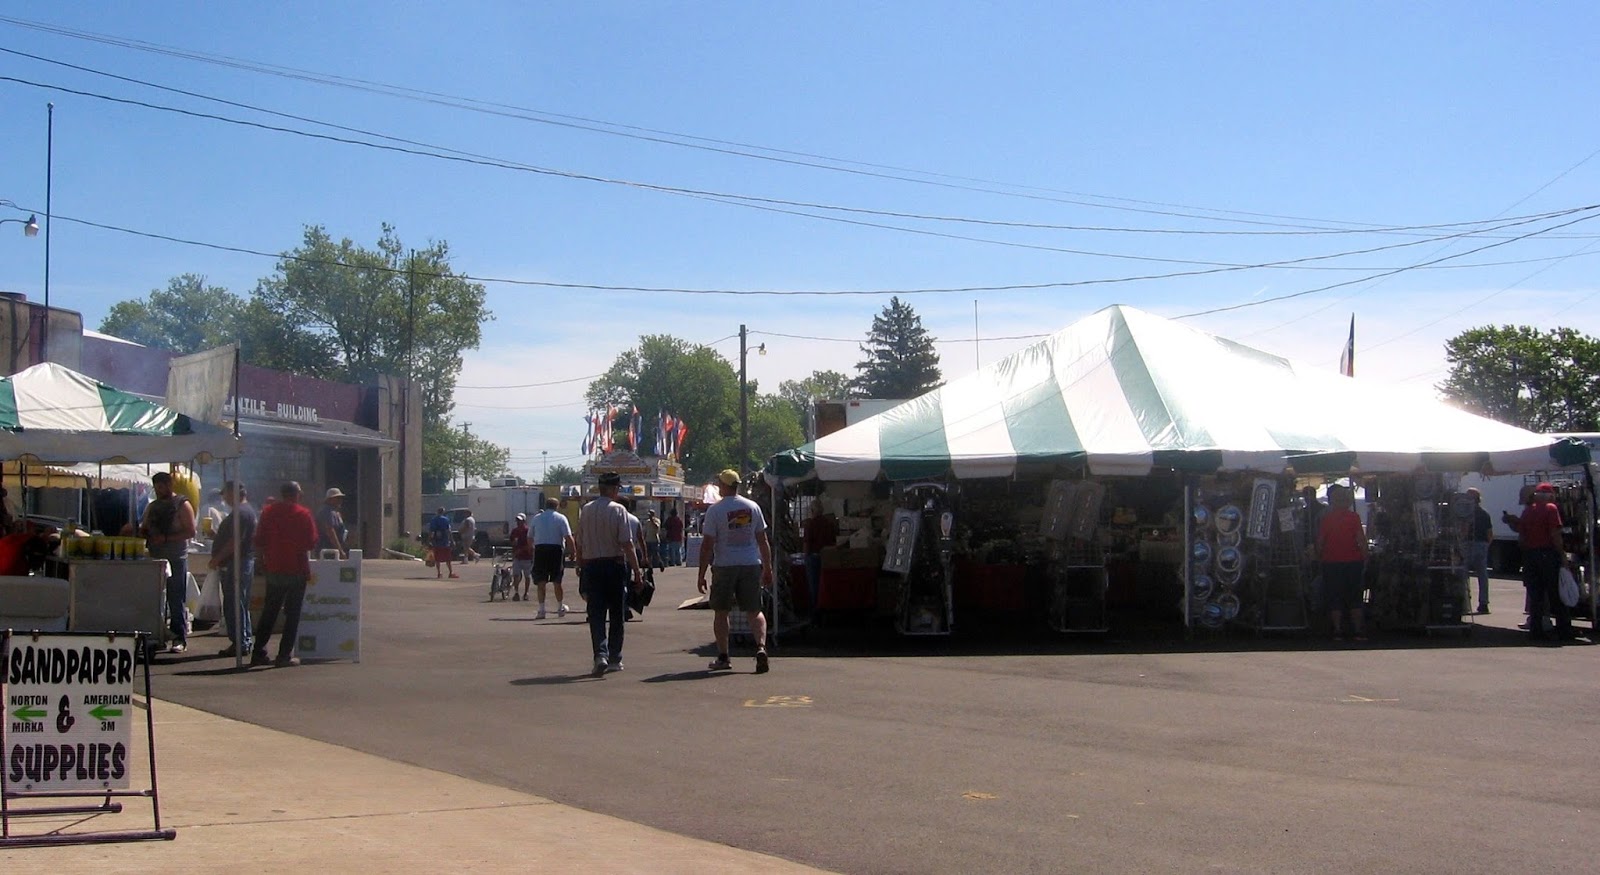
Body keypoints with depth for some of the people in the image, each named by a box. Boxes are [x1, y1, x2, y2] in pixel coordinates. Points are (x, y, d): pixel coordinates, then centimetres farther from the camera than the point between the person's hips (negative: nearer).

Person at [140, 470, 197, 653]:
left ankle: (180, 638, -2)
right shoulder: (152, 506, 17)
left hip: (176, 559, -6)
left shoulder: (182, 505, -2)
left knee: (175, 600, -5)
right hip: (155, 558, 6)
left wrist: (166, 538, -17)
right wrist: (138, 531, -3)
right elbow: (143, 529, 22)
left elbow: (190, 531, -9)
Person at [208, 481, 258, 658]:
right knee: (238, 605, 14)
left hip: (236, 565, -11)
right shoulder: (245, 510, 19)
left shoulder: (240, 512, -16)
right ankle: (246, 642, 19)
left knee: (234, 605, -9)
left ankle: (240, 643, -9)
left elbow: (235, 540, -23)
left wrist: (217, 558, -18)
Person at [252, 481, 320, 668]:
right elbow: (311, 544, -7)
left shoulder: (268, 512, 3)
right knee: (292, 614, 2)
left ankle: (258, 653, 12)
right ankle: (285, 655, -2)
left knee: (269, 612, 13)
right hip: (297, 570, -4)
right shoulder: (303, 514, -8)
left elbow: (259, 542, 4)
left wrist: (265, 559, 17)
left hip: (274, 569, 4)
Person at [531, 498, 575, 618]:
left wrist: (533, 550, 21)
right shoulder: (561, 518, 1)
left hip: (539, 549, 1)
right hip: (556, 549, -1)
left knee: (541, 582, 2)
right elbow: (568, 537, -9)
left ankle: (541, 610, -5)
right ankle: (560, 608, 23)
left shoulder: (536, 518, 10)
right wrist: (573, 552, -5)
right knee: (557, 582, 11)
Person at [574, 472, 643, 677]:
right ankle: (615, 659, 14)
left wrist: (581, 567, 18)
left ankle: (600, 654, -17)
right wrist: (637, 572, -11)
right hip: (615, 565, -3)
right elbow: (627, 544, -13)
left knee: (596, 614, 1)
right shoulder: (618, 510, -9)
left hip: (591, 566, 3)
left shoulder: (585, 510, 5)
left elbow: (580, 545, 8)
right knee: (617, 615, 9)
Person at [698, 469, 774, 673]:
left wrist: (702, 574, -2)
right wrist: (768, 568, 15)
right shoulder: (753, 507, 5)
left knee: (720, 612, 10)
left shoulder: (715, 510, -7)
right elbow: (763, 541, 9)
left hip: (724, 566, -3)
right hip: (751, 565, 3)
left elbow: (707, 545, -7)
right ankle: (761, 647, -15)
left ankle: (723, 657, 11)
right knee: (754, 611, 7)